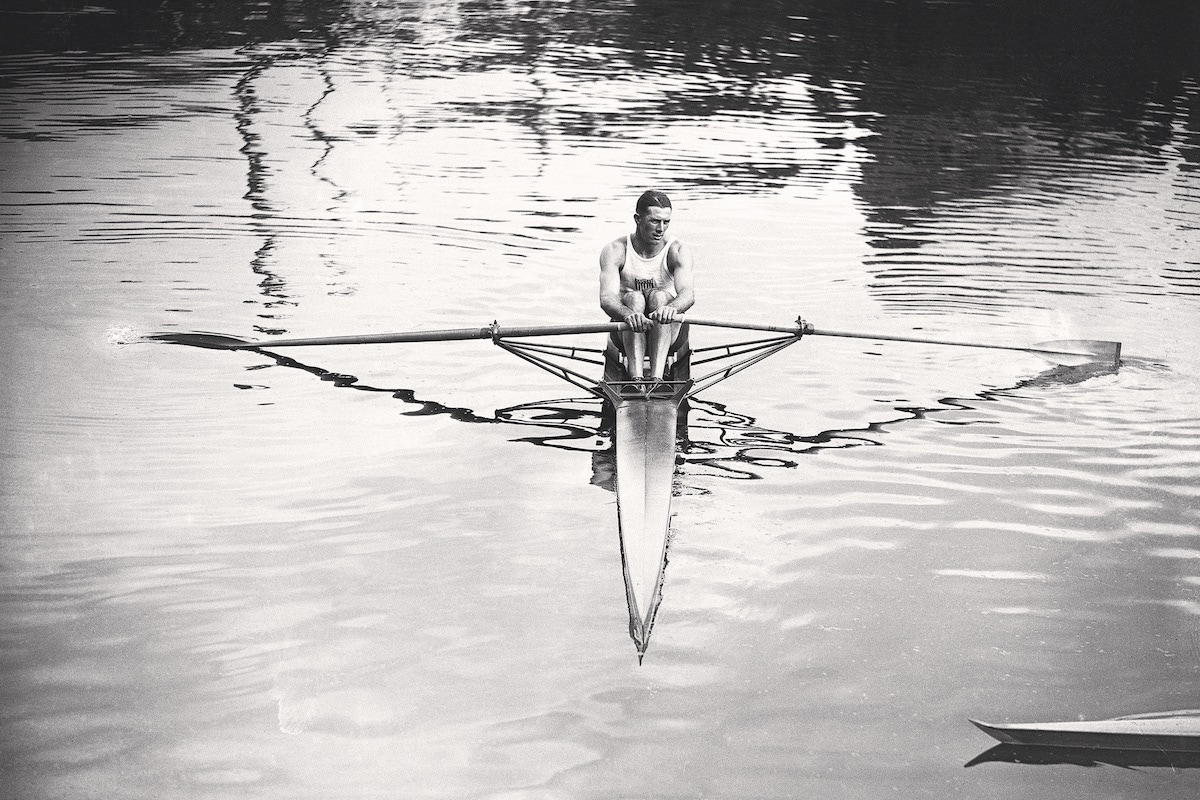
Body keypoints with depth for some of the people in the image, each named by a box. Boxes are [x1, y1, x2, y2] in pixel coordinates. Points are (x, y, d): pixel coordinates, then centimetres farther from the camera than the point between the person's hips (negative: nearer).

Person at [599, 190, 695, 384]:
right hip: (626, 333, 0)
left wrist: (672, 308, -53)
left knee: (658, 296, -29)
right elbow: (606, 298, -25)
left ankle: (656, 375, -45)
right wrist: (628, 314, -49)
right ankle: (636, 376, -45)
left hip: (667, 333, 0)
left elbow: (688, 293, -28)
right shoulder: (615, 250, -9)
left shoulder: (677, 251, -9)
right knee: (634, 298, -29)